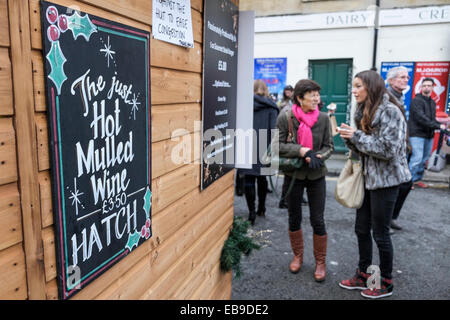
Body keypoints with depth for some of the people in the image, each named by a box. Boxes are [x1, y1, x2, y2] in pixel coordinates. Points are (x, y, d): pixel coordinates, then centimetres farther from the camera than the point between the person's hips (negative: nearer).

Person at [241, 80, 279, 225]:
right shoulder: (270, 107, 1)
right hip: (263, 148, 1)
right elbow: (273, 130, -6)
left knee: (248, 179, 3)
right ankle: (261, 209, 29)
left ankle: (252, 213, 0)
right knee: (261, 177, 17)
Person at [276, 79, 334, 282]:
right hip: (293, 174, 0)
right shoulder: (285, 117, -8)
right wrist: (302, 151, -23)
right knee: (294, 219, 13)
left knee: (317, 220, 3)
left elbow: (329, 146, 2)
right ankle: (297, 256, 35)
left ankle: (320, 262, 24)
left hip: (316, 175, 1)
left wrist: (319, 157, -18)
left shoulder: (323, 118, -3)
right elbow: (278, 145, -11)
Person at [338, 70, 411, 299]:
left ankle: (386, 282, 24)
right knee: (361, 229, 14)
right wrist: (350, 137, -5)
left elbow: (388, 149, -22)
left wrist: (357, 136, -19)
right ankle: (363, 275, 30)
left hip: (385, 180, -8)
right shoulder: (365, 111, 11)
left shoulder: (390, 111, -16)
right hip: (367, 177, 8)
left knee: (380, 233, 4)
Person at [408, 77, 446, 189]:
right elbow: (421, 118, -19)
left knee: (424, 159, 11)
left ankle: (417, 179, 21)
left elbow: (432, 119, 19)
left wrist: (442, 126, 2)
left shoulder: (432, 102, 19)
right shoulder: (417, 100, -8)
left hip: (429, 135, 8)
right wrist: (438, 126, -20)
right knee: (417, 158, -13)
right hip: (417, 134, -8)